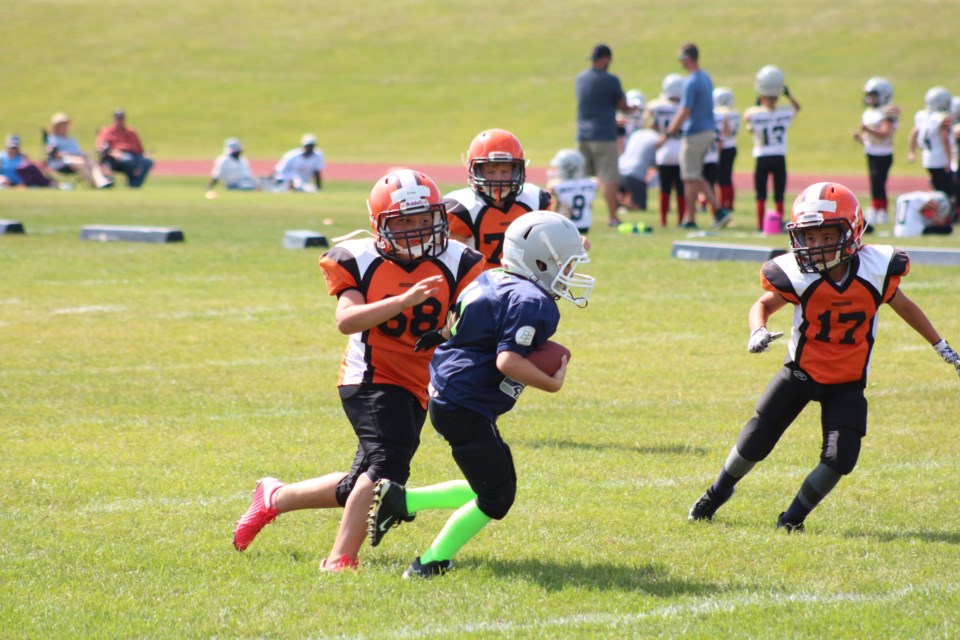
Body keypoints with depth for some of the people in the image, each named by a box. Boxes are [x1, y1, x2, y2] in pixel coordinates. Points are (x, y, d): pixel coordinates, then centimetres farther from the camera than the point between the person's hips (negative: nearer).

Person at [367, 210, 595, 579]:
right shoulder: (532, 303, -17)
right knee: (496, 499, -1)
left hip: (446, 395, 10)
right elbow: (508, 361, -25)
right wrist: (552, 383, -14)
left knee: (495, 489, 18)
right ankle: (432, 563, 4)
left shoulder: (494, 282, 12)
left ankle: (399, 500, 17)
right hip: (465, 407, -10)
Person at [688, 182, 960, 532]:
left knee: (839, 460, -12)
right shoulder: (796, 276, -18)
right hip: (801, 372, -1)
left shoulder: (876, 270, -15)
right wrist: (758, 331, -23)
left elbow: (904, 306, 5)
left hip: (847, 383, 1)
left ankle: (794, 516, 11)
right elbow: (763, 305, 0)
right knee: (755, 442, -1)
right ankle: (718, 492, 28)